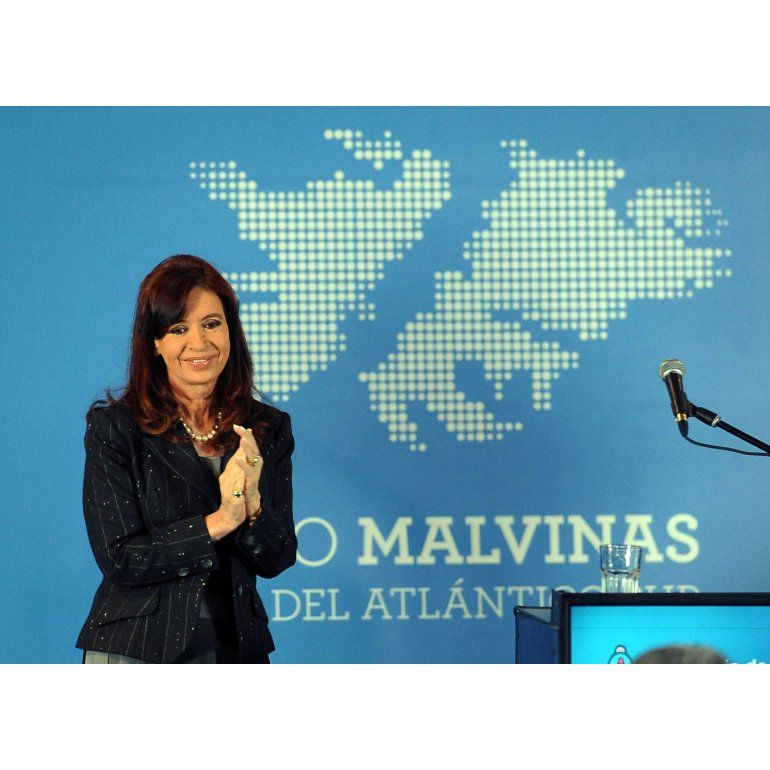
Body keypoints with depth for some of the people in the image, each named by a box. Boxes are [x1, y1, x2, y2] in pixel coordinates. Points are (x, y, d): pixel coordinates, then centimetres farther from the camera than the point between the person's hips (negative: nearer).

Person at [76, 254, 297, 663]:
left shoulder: (270, 429, 4)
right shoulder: (114, 427, -6)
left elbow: (276, 560, 2)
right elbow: (117, 558, -12)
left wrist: (252, 506, -17)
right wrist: (218, 522, -19)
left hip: (235, 649, 3)